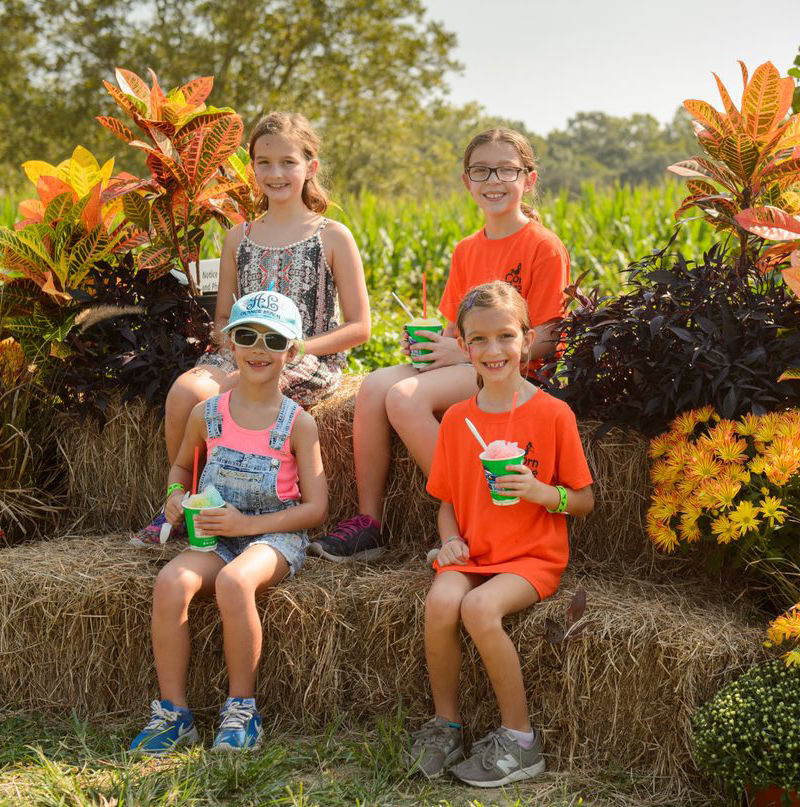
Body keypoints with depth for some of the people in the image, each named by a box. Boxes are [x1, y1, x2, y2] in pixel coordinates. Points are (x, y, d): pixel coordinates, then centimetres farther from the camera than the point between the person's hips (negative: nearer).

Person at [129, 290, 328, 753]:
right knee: (171, 582, -29)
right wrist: (177, 494, 2)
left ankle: (241, 708, -18)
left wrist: (247, 524, -15)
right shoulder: (208, 414, 8)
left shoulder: (297, 424, -2)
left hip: (275, 536, -3)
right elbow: (182, 465, 27)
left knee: (233, 581, -36)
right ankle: (174, 712, -16)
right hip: (215, 537, 4)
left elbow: (315, 507, -4)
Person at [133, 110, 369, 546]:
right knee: (185, 389, -27)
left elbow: (358, 326, -2)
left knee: (211, 402, -29)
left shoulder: (333, 237, 2)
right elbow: (222, 319, 17)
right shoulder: (239, 237, 14)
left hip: (309, 361, -4)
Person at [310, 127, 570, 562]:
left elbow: (544, 341, -11)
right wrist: (428, 342, -5)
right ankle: (368, 522, -14)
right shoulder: (466, 251, 17)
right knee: (373, 386, -19)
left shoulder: (543, 247, -6)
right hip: (463, 362, 7)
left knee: (404, 397, -29)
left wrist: (466, 352, -15)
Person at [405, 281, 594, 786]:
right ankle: (446, 723, -6)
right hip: (472, 554, 4)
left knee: (480, 607, -31)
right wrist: (451, 539, -3)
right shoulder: (457, 418, 8)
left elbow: (585, 501, 1)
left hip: (531, 558, -3)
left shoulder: (552, 413, -4)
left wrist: (540, 492, -18)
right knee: (440, 602, -28)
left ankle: (520, 741, -14)